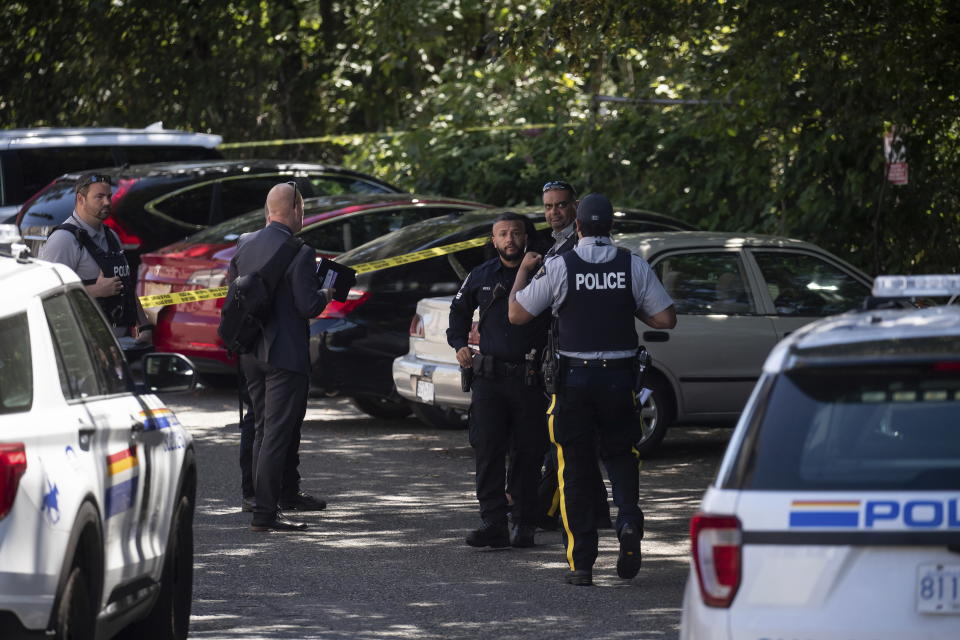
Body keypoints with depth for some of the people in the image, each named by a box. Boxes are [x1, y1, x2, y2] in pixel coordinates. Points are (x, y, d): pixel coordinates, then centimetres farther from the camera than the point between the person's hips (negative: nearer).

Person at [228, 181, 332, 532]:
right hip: (285, 354, -7)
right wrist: (326, 294, 3)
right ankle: (265, 513, -4)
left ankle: (265, 504, 22)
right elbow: (308, 306, -17)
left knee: (262, 432, 18)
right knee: (277, 435, -3)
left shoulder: (244, 244, 4)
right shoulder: (300, 253, -16)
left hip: (250, 354, 7)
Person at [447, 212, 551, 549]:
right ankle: (493, 523, -5)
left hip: (530, 379, -2)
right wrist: (459, 344, 13)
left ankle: (524, 524, 10)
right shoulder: (480, 277, 10)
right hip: (489, 378, 2)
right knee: (487, 449, -5)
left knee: (527, 453, 2)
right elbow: (459, 309, 27)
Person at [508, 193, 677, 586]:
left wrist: (523, 271, 13)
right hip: (619, 376, 1)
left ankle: (581, 563, 5)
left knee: (575, 468, 7)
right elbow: (666, 319, -1)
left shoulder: (560, 267, -7)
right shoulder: (633, 266, -2)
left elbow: (517, 314, -1)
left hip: (573, 376, -1)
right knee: (620, 455, 18)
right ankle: (629, 520, -10)